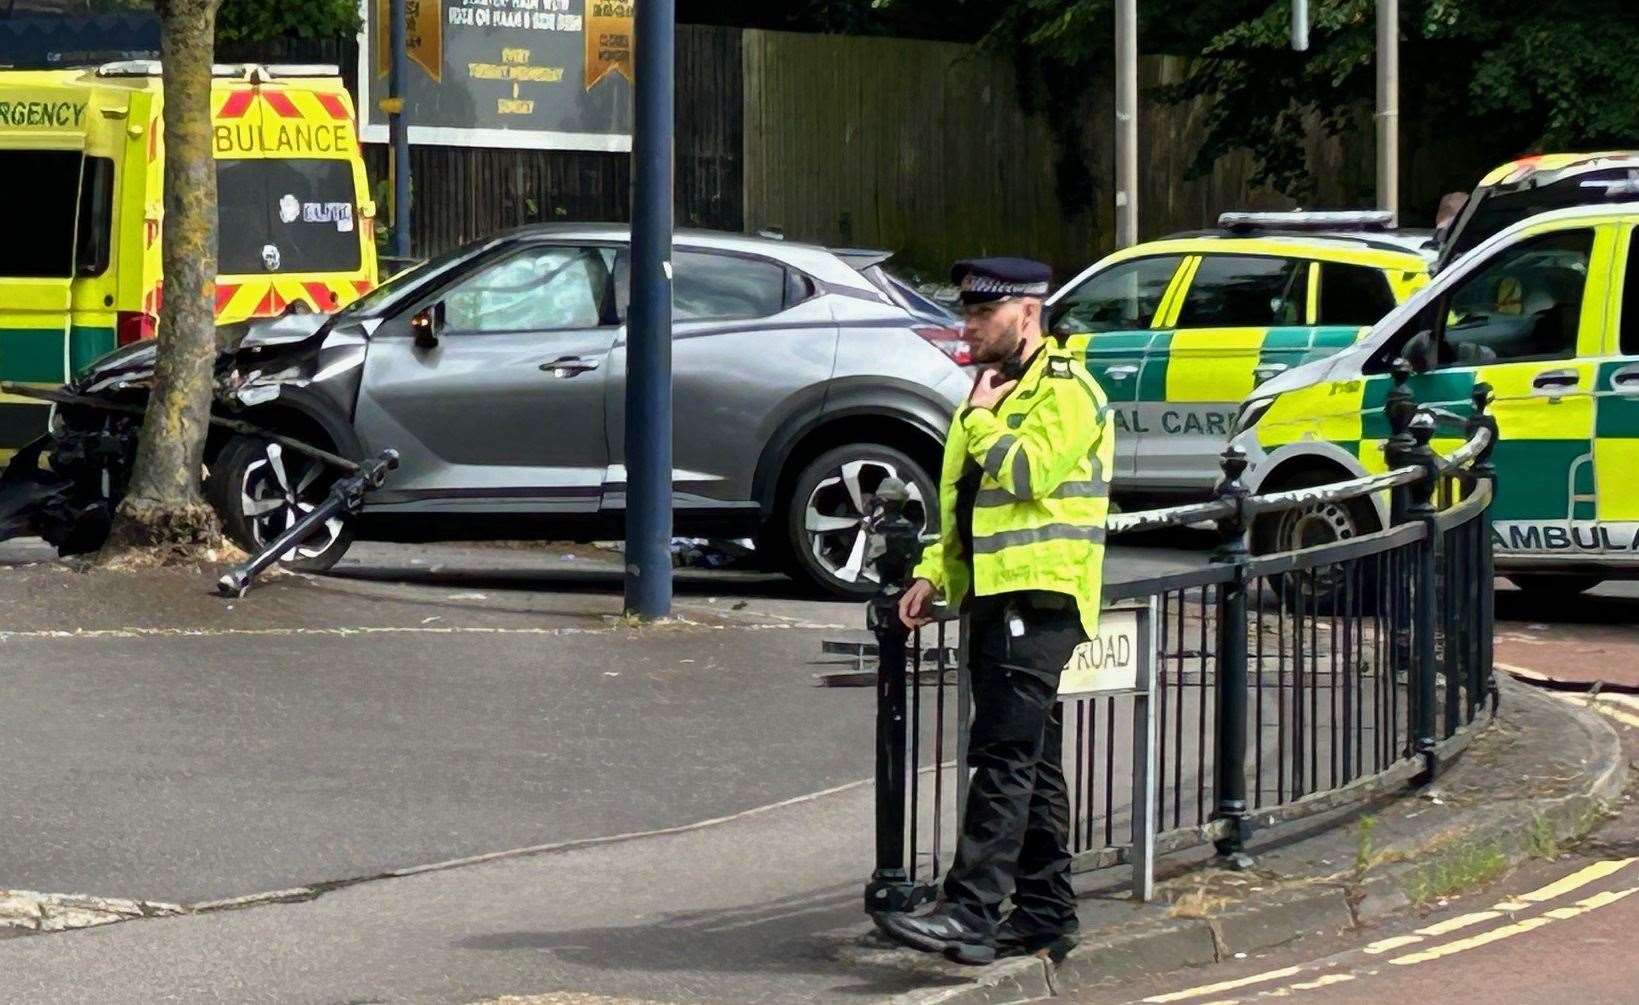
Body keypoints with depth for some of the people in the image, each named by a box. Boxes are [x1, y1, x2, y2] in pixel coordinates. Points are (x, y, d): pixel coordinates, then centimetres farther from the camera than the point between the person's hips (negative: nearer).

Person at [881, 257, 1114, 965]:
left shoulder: (1066, 391, -9)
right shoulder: (996, 390, 22)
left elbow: (1023, 475, -23)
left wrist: (983, 417, -8)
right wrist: (934, 575, 15)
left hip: (1039, 596, -10)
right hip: (997, 597, 10)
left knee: (1004, 759, -15)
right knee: (1029, 764, 12)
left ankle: (970, 914, -22)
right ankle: (1045, 914, 16)